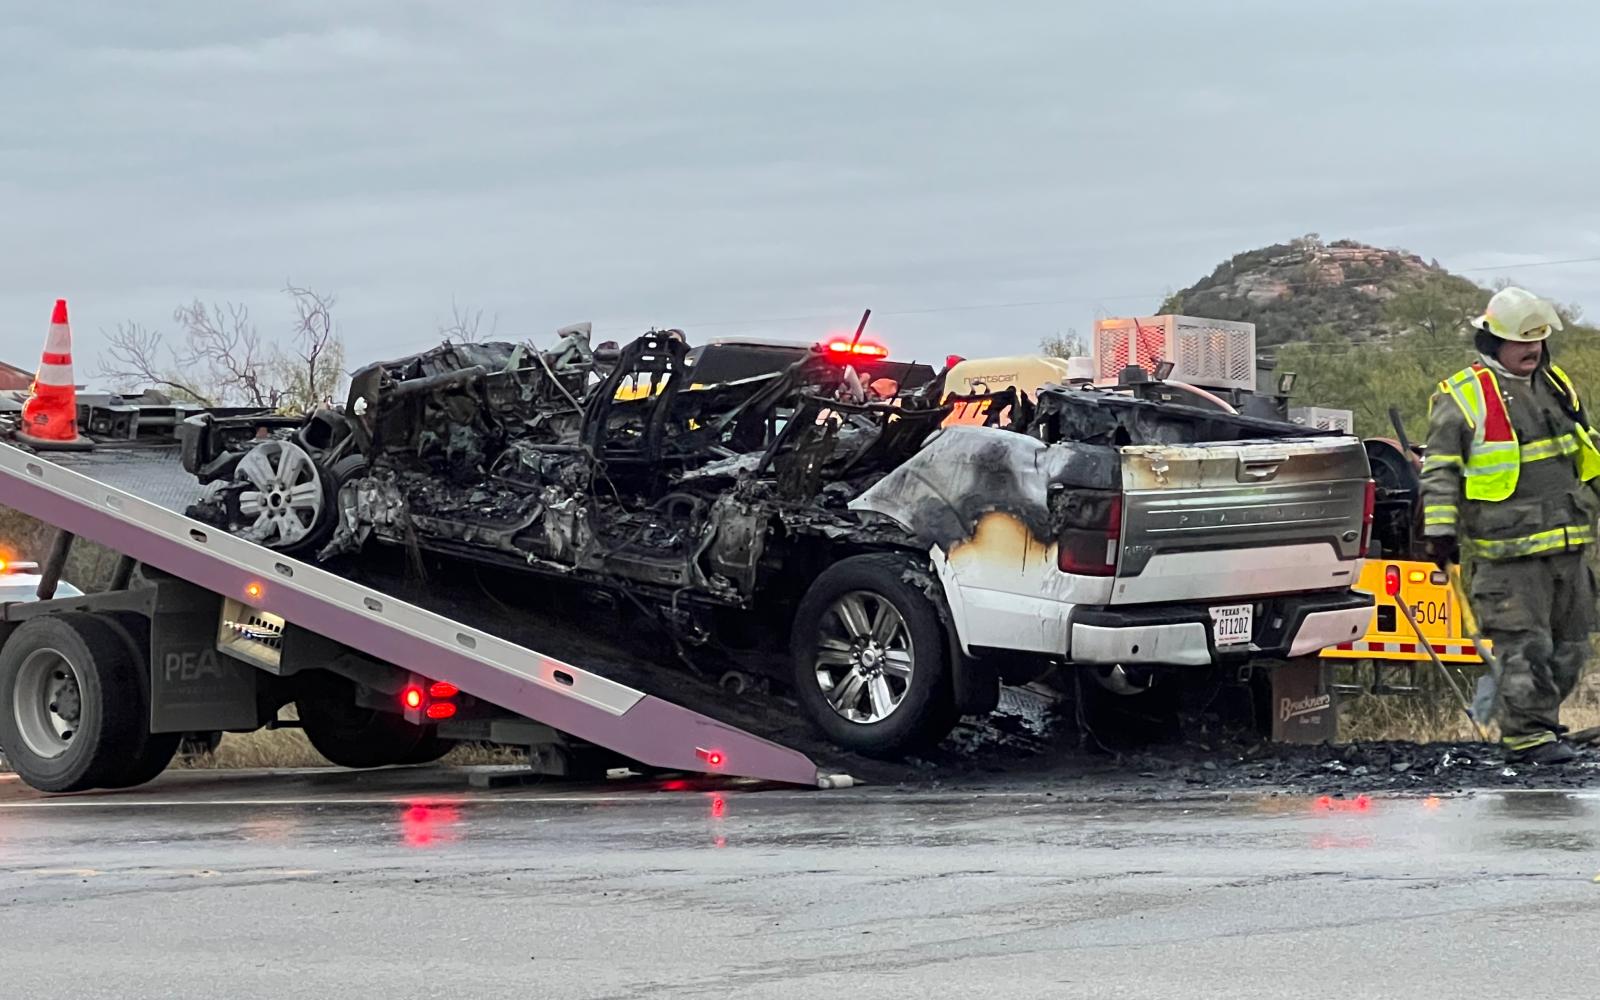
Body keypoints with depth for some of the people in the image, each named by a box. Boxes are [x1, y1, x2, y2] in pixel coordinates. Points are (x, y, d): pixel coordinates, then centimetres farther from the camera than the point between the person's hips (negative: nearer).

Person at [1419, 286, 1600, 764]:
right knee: (1524, 644, -8)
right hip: (1507, 549, -7)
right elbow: (1440, 470, -6)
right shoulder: (1462, 398, -5)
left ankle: (1537, 719, 24)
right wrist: (1441, 530, -11)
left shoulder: (1557, 387, 16)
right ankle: (1527, 734, -1)